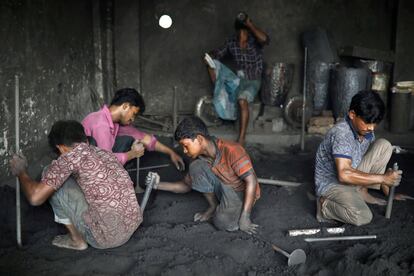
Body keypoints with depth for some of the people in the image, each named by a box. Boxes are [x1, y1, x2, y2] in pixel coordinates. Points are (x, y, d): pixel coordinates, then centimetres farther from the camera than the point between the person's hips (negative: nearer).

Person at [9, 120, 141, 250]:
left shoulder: (72, 155, -8)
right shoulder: (104, 152, 13)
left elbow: (35, 197, -9)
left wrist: (20, 171, 10)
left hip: (107, 236, -7)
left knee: (52, 184, 5)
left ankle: (77, 239, 13)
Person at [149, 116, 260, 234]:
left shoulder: (231, 150, -30)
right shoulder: (201, 158, -7)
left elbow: (251, 181, -29)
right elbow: (186, 185, 5)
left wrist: (244, 217, -32)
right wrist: (158, 185, -7)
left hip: (243, 193, -5)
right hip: (224, 189, 5)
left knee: (223, 222, -30)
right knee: (196, 167, -16)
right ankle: (213, 207, 1)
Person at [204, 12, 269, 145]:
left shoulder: (255, 41, -14)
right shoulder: (231, 42, -2)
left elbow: (264, 39, -38)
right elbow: (217, 53, 7)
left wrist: (250, 24, -31)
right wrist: (209, 56, -16)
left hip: (252, 81, -5)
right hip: (237, 79, 5)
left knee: (242, 99, -37)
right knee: (212, 63, -8)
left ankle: (241, 138, -34)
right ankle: (218, 94, -5)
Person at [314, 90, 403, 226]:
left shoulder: (368, 133, -2)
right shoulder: (341, 133, -28)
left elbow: (375, 161, 12)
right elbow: (344, 175, -37)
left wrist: (388, 191, 10)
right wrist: (383, 178, -30)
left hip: (353, 177, 8)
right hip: (331, 183, -8)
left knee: (384, 145, -5)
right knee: (363, 217, -32)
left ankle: (362, 192, 2)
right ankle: (325, 205, -5)